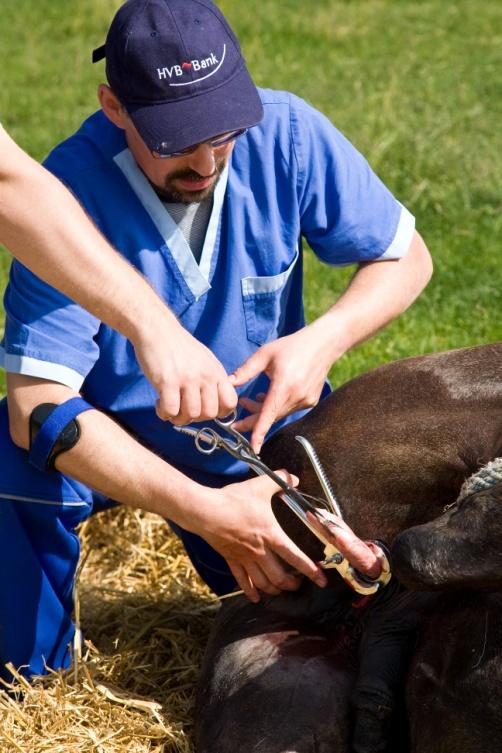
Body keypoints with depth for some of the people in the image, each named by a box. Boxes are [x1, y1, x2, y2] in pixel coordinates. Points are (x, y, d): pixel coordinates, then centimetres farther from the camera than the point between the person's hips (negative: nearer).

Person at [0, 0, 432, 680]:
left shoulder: (285, 133, -19)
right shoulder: (73, 192, -28)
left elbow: (406, 258, -7)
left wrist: (323, 339, -30)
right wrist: (208, 512, -42)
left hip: (260, 424, 3)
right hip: (111, 440, -3)